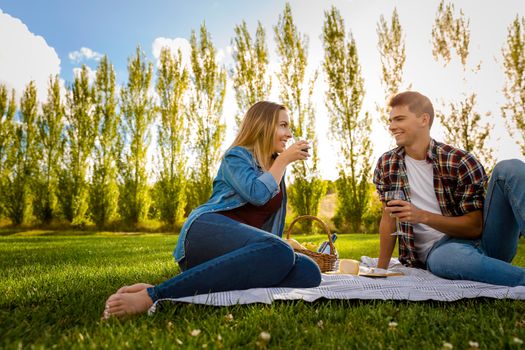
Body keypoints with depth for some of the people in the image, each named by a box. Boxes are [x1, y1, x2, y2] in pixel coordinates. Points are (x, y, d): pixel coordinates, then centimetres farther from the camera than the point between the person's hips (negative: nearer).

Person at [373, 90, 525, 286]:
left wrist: (422, 216, -23)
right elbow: (388, 218, 12)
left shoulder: (461, 162, -6)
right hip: (438, 249, 0)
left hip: (484, 240, 1)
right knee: (445, 258, -41)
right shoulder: (386, 165, 5)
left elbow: (475, 227, -8)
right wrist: (381, 269, 10)